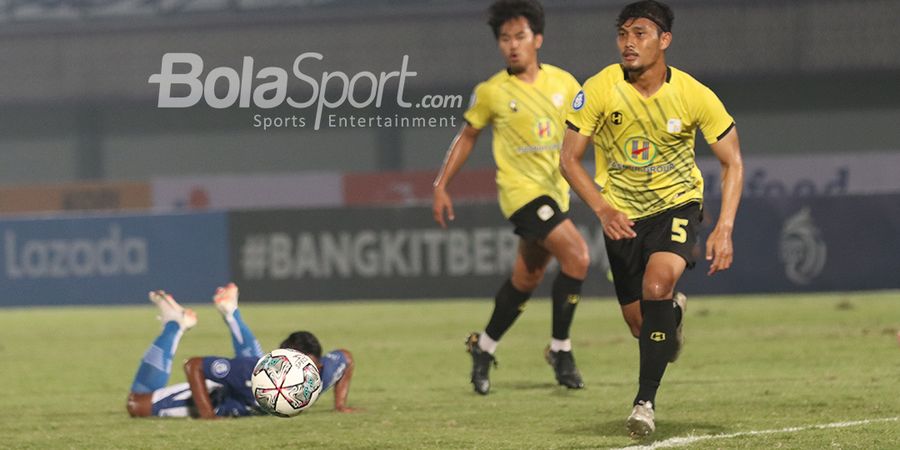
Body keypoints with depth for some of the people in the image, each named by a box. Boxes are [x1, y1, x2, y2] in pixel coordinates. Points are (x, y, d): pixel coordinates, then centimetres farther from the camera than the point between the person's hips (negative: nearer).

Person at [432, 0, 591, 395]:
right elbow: (468, 136, 6)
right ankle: (560, 349, -9)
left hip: (555, 190, 5)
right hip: (520, 189, -5)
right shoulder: (491, 92, -6)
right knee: (577, 256, -21)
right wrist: (441, 187, 4)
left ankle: (484, 347, 33)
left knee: (527, 278, 14)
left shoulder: (563, 83, 2)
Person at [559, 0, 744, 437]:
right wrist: (602, 209, -23)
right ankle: (673, 310, 47)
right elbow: (569, 159, -7)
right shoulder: (599, 90, -16)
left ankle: (645, 400, -20)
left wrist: (724, 229, -18)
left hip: (678, 204, -2)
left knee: (657, 285, -30)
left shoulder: (695, 96, -16)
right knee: (641, 325, 6)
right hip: (622, 215, 2)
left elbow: (732, 163, -7)